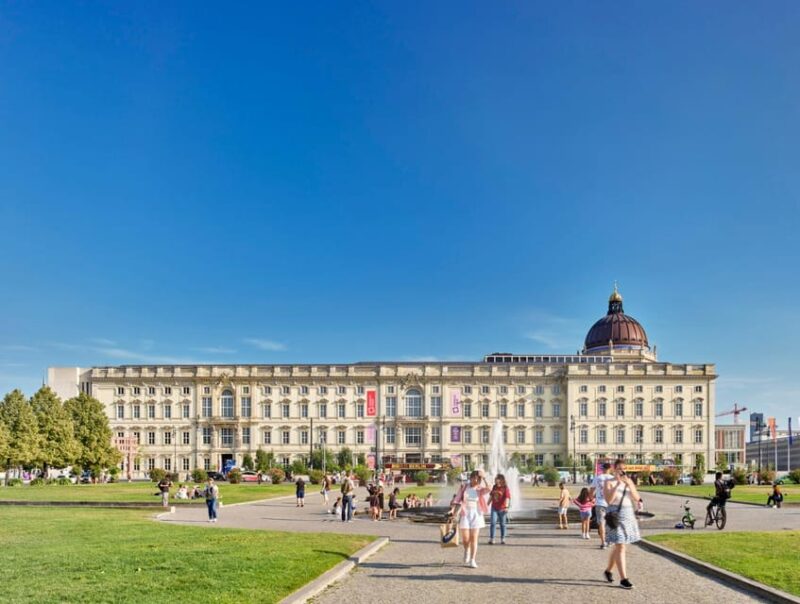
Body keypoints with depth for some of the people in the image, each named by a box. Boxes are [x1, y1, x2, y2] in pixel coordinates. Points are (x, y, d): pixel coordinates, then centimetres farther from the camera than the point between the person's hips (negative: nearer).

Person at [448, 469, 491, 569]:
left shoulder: (480, 490, 2)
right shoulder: (464, 487, 2)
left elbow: (488, 489, -19)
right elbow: (457, 499, 3)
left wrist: (484, 479, -11)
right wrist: (452, 510, -7)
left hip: (476, 515, 0)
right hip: (465, 514, 0)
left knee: (474, 538, -2)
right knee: (465, 538, -3)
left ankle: (472, 560, 3)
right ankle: (466, 551, 30)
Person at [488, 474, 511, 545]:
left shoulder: (506, 488, -10)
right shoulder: (494, 487, 7)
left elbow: (507, 498, -21)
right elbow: (491, 496, 18)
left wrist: (506, 507, -34)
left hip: (502, 509, -4)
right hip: (494, 508, 4)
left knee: (502, 524, 8)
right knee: (492, 522, -7)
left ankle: (502, 539, 19)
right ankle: (491, 539, -3)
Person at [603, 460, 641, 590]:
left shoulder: (629, 481, 8)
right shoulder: (608, 483, -6)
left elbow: (637, 498, -2)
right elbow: (608, 500, -19)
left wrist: (629, 484, -16)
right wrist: (617, 484, -23)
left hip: (628, 515, 6)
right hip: (616, 515, -6)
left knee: (618, 545, 15)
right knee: (620, 547, -11)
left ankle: (608, 570, 34)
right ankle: (623, 579, -11)